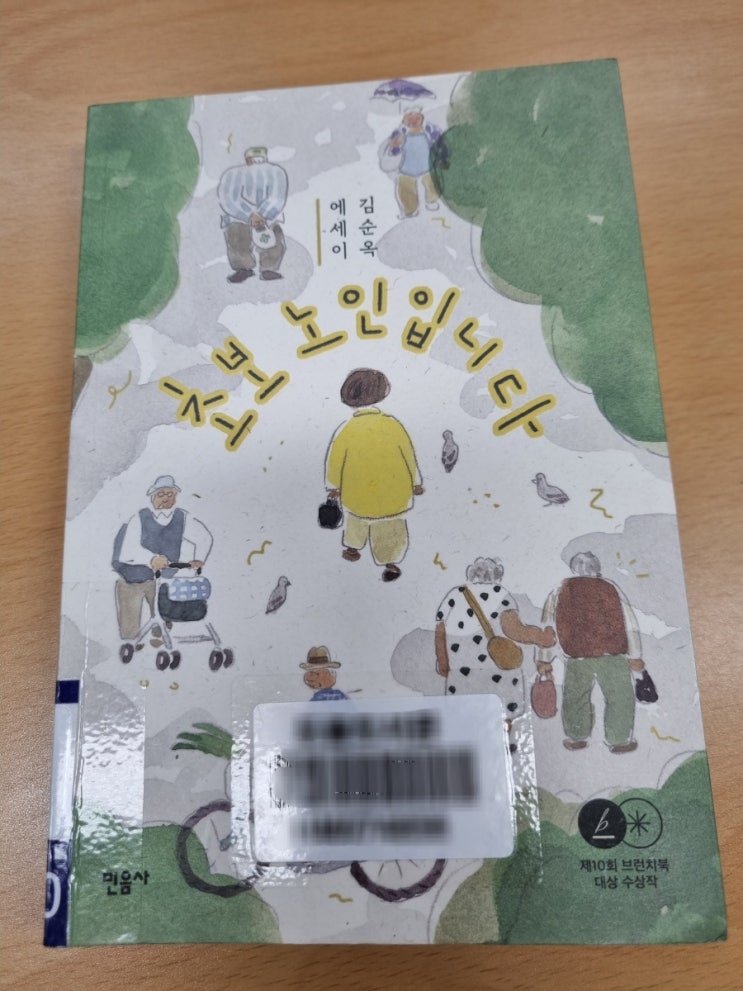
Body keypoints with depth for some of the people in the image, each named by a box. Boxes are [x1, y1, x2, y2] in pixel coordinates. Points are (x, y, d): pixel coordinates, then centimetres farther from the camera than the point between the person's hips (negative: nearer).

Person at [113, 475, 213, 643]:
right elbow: (129, 549, -24)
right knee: (129, 629, 1)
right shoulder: (139, 519, -13)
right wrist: (151, 559, -39)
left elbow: (204, 537, 7)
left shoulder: (182, 518, -3)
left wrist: (198, 559, -7)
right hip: (132, 579, -2)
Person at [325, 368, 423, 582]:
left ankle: (352, 547, 45)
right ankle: (390, 562, 23)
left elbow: (335, 460, -10)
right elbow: (409, 456, -7)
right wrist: (415, 482, 8)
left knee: (358, 515, 30)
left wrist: (333, 485, 9)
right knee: (390, 526, 19)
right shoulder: (392, 425, -18)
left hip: (358, 490, 1)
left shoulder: (346, 430, -21)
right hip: (393, 489, -1)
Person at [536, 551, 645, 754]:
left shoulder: (559, 592, 10)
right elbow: (630, 625, 7)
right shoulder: (610, 588, 8)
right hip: (612, 654, -1)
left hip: (577, 656, 1)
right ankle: (619, 741, 20)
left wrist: (543, 660, 15)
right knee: (619, 697, 14)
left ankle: (577, 738, 28)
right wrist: (635, 656, 14)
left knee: (575, 696, 18)